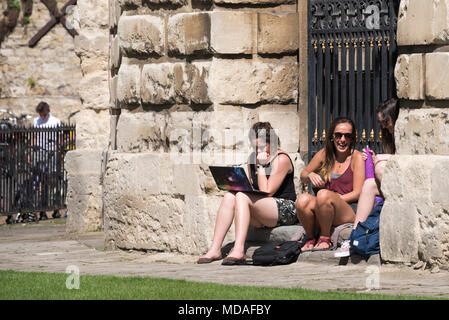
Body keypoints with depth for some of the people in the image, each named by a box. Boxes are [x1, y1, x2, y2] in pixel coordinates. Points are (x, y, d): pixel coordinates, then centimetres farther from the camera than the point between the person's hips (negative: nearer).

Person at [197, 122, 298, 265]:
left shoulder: (281, 159, -8)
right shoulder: (253, 159, 14)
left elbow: (267, 192, -14)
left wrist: (261, 166, -11)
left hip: (286, 209, -7)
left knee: (242, 197, -28)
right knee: (229, 197, -16)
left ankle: (238, 251, -43)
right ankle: (215, 249, -27)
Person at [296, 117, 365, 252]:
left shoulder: (357, 157, 0)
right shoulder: (325, 154, 12)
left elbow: (357, 193, -5)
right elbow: (303, 176, 24)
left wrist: (333, 199, -14)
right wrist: (310, 175, -1)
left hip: (349, 213, -4)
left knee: (323, 194, -34)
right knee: (303, 199, -28)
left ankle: (325, 239, -16)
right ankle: (311, 238, -5)